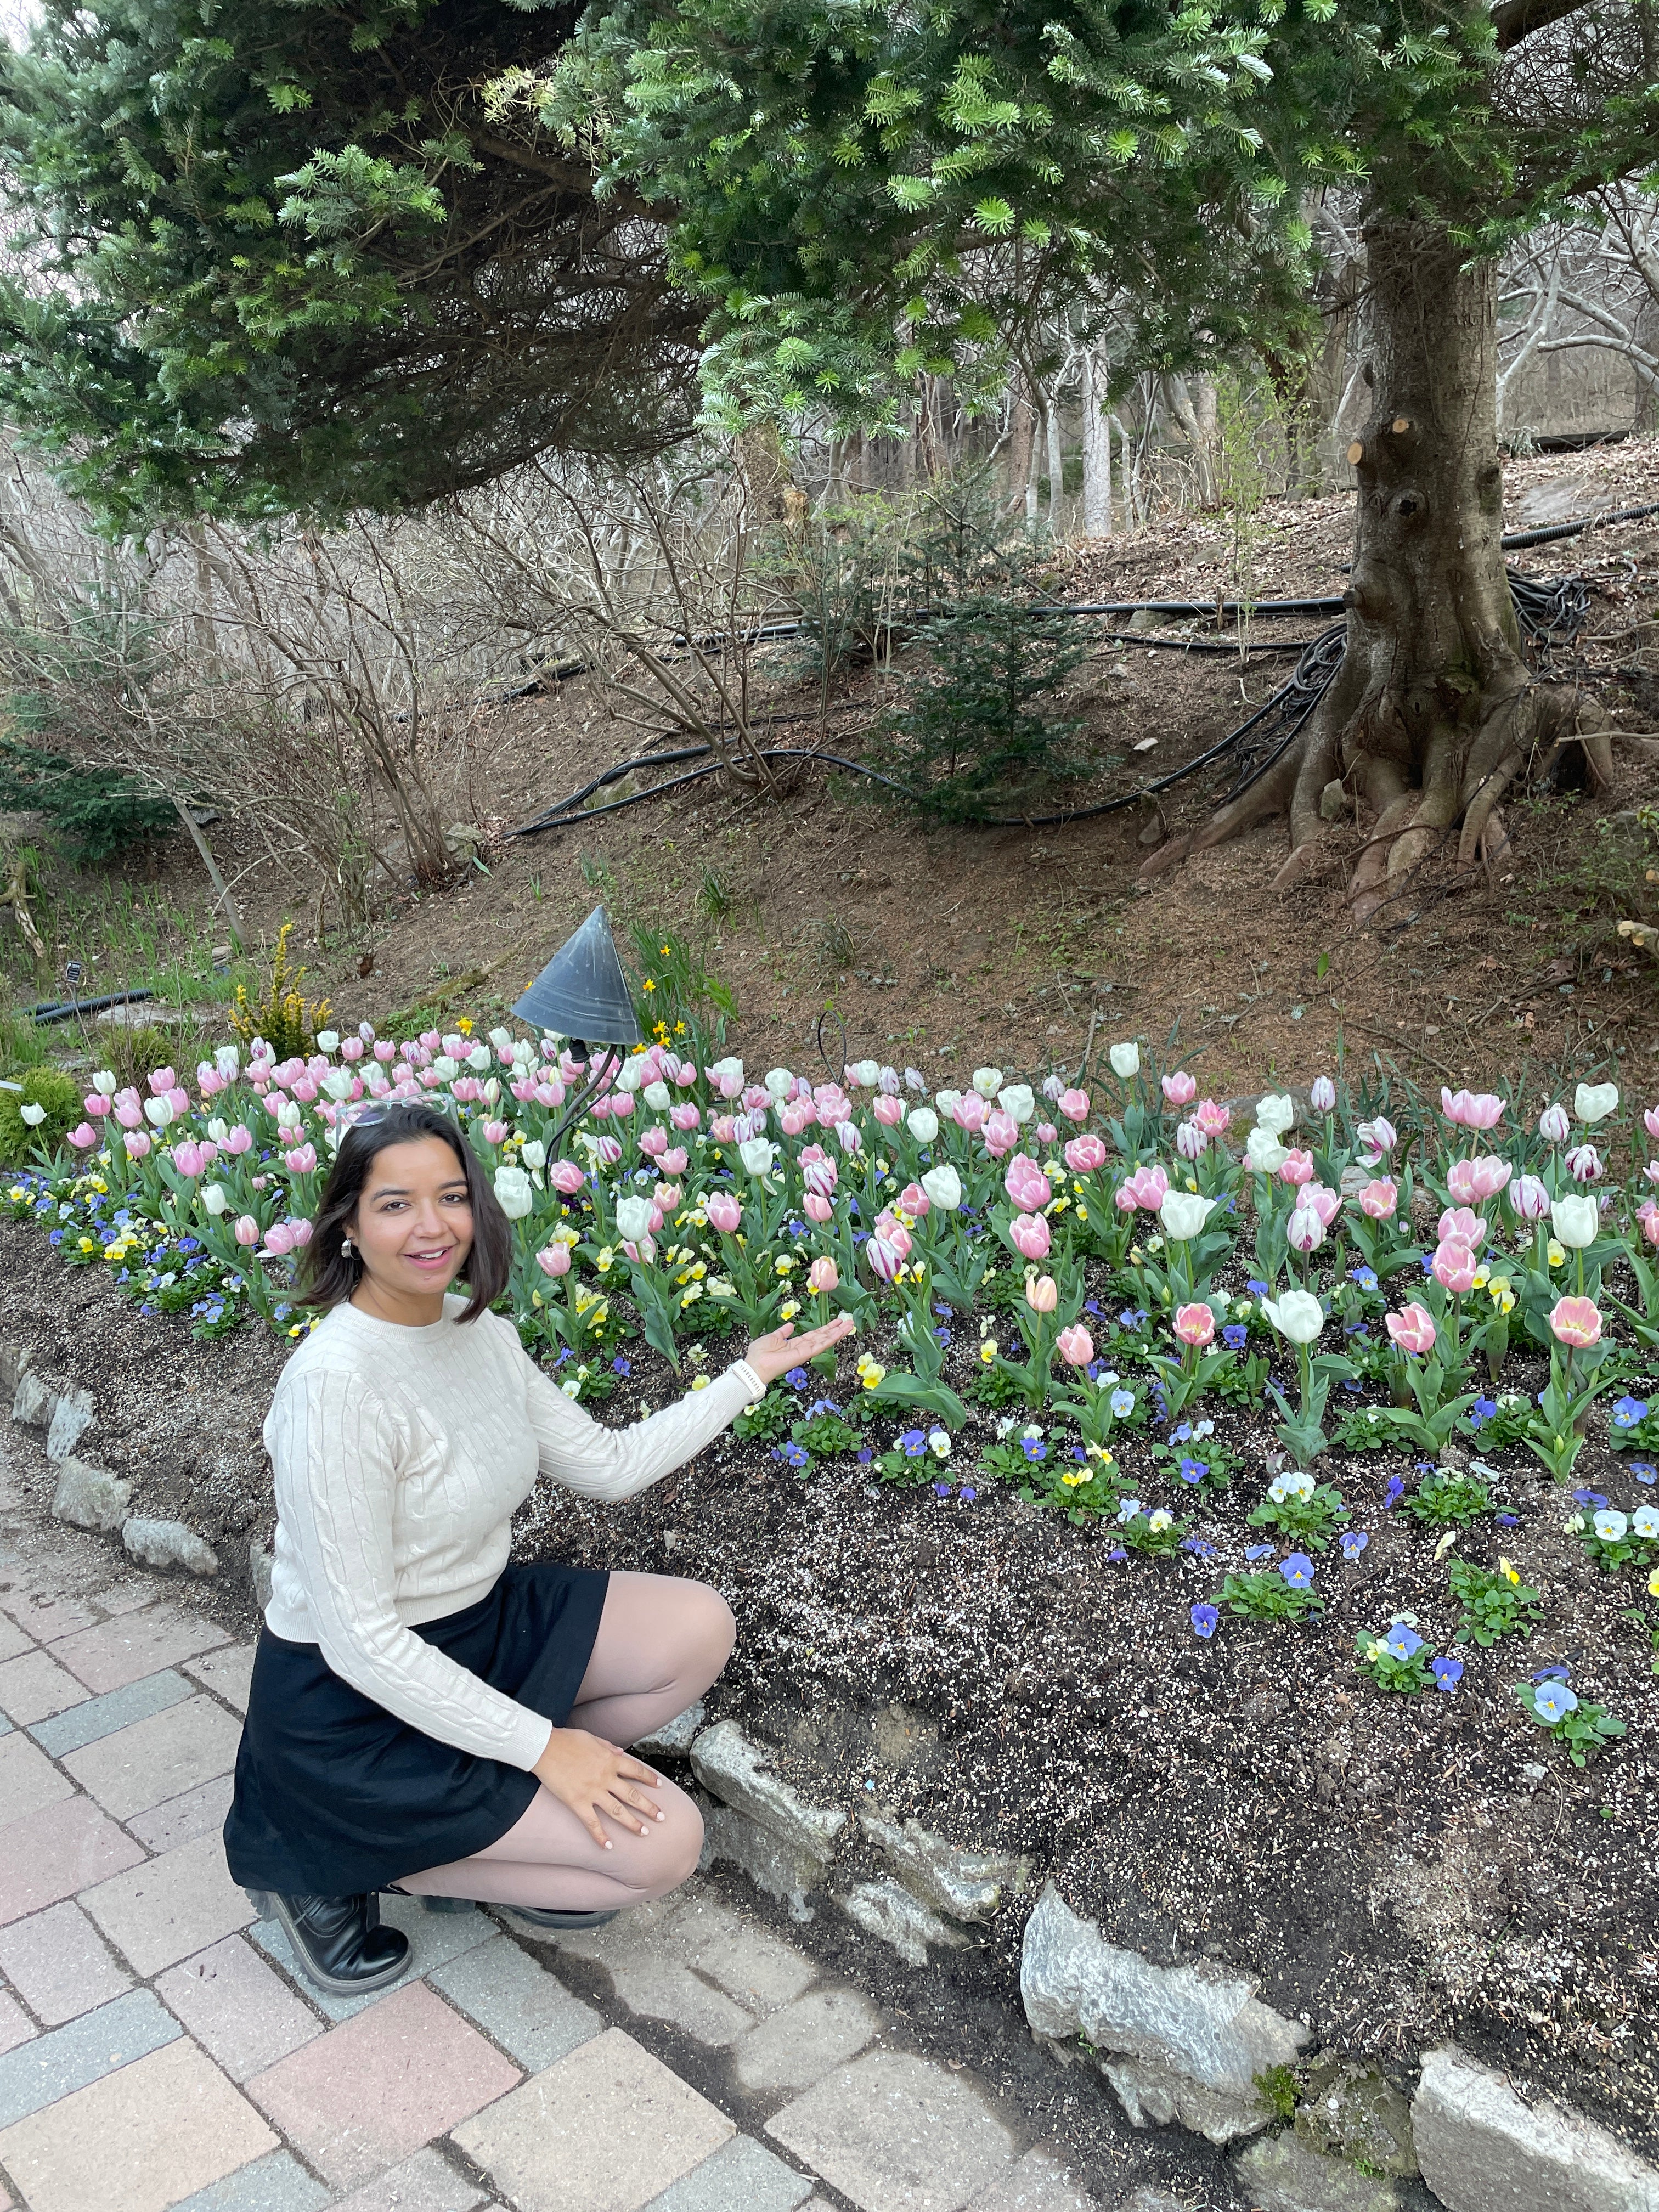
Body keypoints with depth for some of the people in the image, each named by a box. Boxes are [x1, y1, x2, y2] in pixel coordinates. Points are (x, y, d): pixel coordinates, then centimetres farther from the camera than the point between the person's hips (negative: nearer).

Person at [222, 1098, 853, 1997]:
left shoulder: (480, 1331, -2)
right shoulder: (337, 1383, -28)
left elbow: (608, 1465, 8)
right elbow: (360, 1640, -26)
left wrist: (750, 1375, 6)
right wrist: (541, 1745, -22)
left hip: (473, 1627, 8)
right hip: (355, 1708, -8)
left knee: (700, 1628, 0)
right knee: (663, 1842, -11)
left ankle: (476, 1808, 8)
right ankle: (334, 1864, 2)